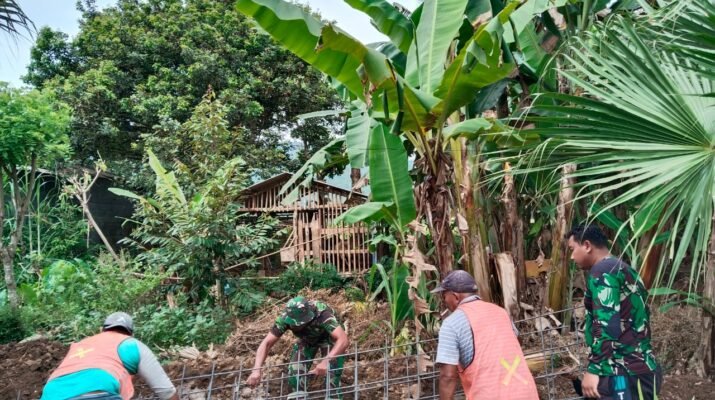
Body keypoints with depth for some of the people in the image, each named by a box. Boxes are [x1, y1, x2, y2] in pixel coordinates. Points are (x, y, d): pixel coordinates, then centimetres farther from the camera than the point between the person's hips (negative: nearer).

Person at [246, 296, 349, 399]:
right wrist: (256, 370, -41)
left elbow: (343, 340, -51)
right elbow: (266, 343, -27)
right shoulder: (285, 318, -32)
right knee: (295, 372, -10)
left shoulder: (322, 314, -43)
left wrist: (326, 361, -64)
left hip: (329, 337, -3)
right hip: (307, 339, 3)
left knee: (331, 372, -20)